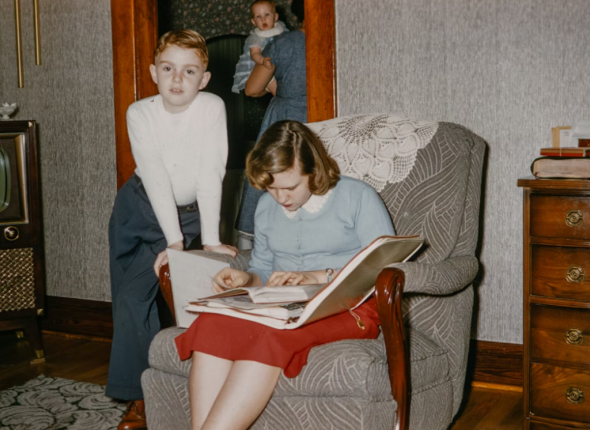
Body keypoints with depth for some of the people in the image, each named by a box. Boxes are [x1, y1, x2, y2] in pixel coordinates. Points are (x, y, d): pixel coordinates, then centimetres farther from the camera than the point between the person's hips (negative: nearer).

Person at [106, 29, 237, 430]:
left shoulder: (212, 108, -18)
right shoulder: (140, 113, -16)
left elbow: (210, 176, -22)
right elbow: (156, 179, -23)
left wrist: (211, 240, -26)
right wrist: (174, 242, -29)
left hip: (193, 211, -1)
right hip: (143, 209, 1)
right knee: (132, 297, -1)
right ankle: (140, 395, 11)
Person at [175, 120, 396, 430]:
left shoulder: (357, 198, 4)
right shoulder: (267, 206, 22)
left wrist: (318, 277, -15)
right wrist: (246, 279, 3)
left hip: (347, 307, -5)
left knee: (269, 331, -38)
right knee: (212, 322, -30)